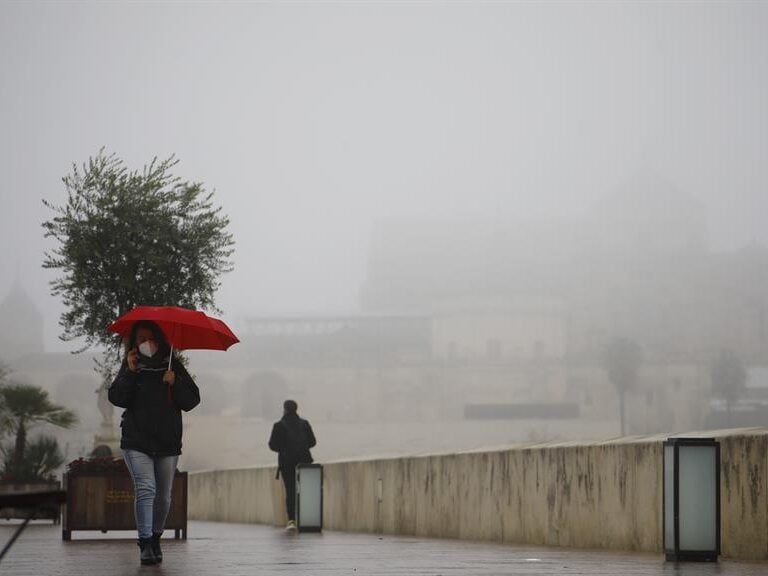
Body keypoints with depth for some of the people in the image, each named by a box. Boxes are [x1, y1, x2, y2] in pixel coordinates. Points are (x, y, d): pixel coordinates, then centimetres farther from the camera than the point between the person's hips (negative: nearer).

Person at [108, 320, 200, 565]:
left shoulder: (172, 366, 7)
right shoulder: (131, 366, 4)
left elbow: (192, 400, 3)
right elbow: (117, 398, -7)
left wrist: (175, 382, -13)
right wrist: (130, 373, -17)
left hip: (167, 442, 2)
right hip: (137, 441, -2)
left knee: (163, 495, 8)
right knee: (146, 489, -17)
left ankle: (155, 539, 25)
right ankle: (145, 543, -19)